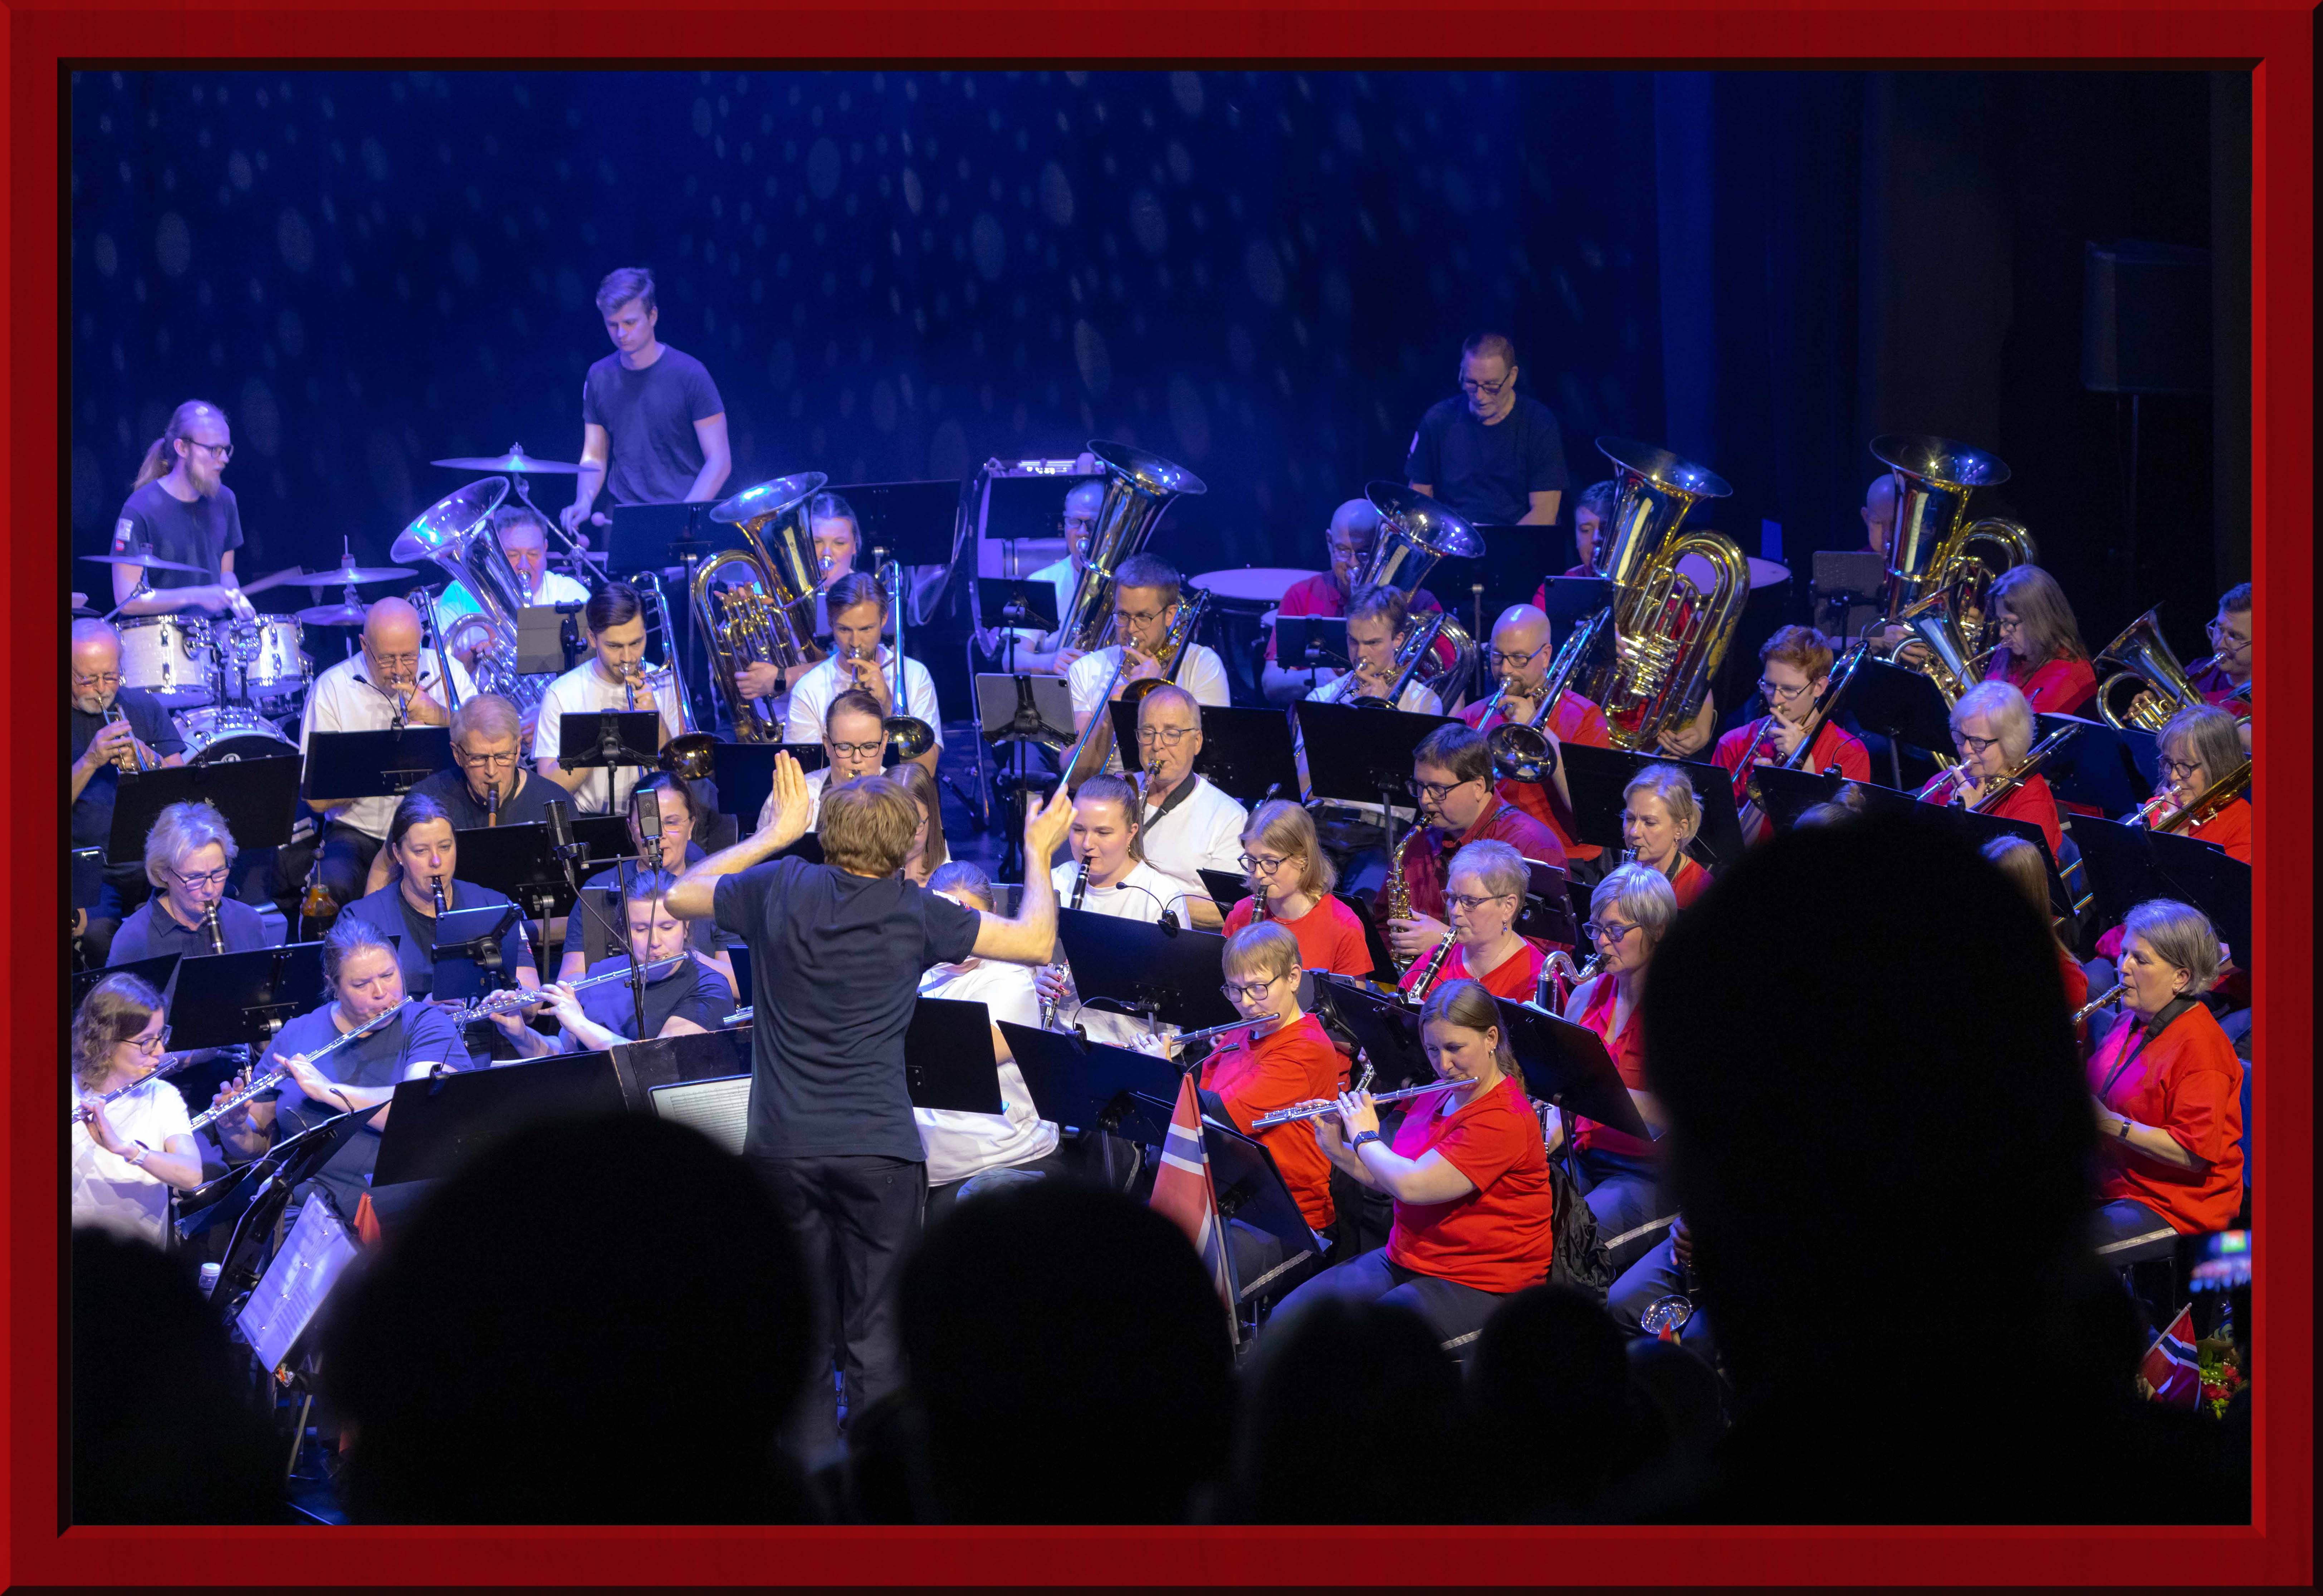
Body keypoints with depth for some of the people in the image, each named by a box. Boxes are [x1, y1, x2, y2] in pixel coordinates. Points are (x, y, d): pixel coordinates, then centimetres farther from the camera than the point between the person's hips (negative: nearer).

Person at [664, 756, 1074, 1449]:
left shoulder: (781, 890, -2)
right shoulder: (915, 914, -6)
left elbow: (681, 896, 16)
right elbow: (1036, 941, 0)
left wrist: (775, 832, 22)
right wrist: (1038, 852, 16)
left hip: (782, 1145, 2)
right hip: (878, 1148, -2)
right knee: (875, 1334, 2)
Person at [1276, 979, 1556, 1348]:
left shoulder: (1505, 1120, -19)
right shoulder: (1435, 1096, 11)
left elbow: (1411, 1186, -25)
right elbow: (1386, 1180, 21)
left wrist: (1365, 1136, -8)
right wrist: (1335, 1148, 5)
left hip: (1476, 1286, -9)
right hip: (1404, 1261, 9)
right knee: (1287, 1318, -6)